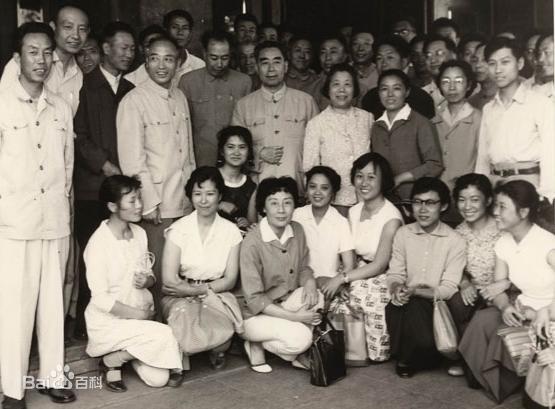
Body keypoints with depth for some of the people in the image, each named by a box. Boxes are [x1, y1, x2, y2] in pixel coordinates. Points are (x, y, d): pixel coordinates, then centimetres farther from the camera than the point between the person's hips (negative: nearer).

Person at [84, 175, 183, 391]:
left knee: (159, 378, -7)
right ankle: (110, 361, -5)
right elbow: (101, 299, -17)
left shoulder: (139, 233, 3)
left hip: (141, 315, 6)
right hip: (108, 322, -6)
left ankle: (127, 352, 22)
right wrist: (140, 314, -17)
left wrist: (146, 280, -11)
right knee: (164, 335, -28)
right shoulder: (99, 242, -17)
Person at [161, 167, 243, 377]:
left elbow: (230, 280, 0)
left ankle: (218, 350, 4)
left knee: (224, 320, -32)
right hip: (180, 296, -1)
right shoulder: (179, 229, -5)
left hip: (217, 294, 2)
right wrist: (201, 290, -13)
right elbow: (169, 280, -10)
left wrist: (203, 290, -13)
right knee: (186, 318, -35)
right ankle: (181, 359, -3)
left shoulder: (231, 231, 2)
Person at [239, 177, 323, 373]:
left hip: (287, 302, 6)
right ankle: (256, 344, 3)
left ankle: (298, 354, 0)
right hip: (256, 314, -6)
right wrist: (294, 317, -24)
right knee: (299, 338, -27)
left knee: (317, 299, -22)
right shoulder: (253, 242, -22)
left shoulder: (297, 230, -4)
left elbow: (303, 268, 10)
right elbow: (254, 300, -20)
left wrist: (309, 282, -15)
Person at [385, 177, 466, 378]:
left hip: (437, 303, -2)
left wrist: (415, 291, -27)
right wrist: (397, 288, -18)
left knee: (415, 307, -33)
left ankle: (408, 360, -2)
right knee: (393, 309, -30)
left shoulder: (455, 241, -7)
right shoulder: (403, 234, 5)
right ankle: (404, 356, 0)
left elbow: (449, 288, -11)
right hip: (409, 302, 3)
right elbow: (394, 274, 7)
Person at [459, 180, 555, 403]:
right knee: (482, 320, -21)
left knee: (503, 334, -28)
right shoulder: (503, 244, 1)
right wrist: (505, 307, -18)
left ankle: (503, 383, 4)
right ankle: (489, 381, 2)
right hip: (522, 310, 6)